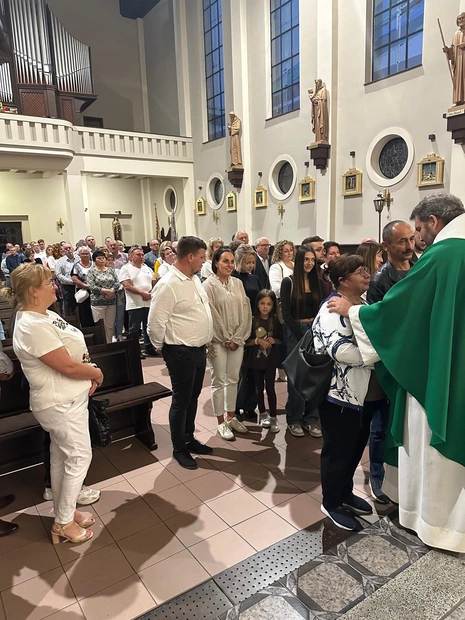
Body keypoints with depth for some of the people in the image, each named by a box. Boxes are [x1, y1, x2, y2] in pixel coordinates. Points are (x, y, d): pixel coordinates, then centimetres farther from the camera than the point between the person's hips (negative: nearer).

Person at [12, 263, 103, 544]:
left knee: (61, 458, 19)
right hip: (61, 403, -10)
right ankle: (64, 522, 20)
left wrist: (90, 375, -1)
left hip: (66, 399, 10)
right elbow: (68, 366, -26)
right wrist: (97, 373, -10)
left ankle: (63, 515, 35)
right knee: (79, 457, 2)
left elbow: (74, 350, 13)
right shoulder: (33, 326, -25)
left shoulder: (45, 316, 8)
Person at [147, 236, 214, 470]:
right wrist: (161, 347, -4)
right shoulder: (168, 285, -21)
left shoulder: (194, 279, 8)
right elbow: (155, 323, -19)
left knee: (193, 397, 20)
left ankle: (189, 438, 37)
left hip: (199, 349, 8)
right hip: (181, 352, -8)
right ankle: (178, 448, 23)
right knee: (181, 400, 6)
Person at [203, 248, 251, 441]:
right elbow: (212, 316, -12)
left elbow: (245, 311, 4)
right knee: (219, 381, 4)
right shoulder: (209, 285, -8)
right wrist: (226, 339, -11)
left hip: (237, 340, 5)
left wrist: (237, 338, -5)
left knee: (233, 379, 13)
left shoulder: (238, 283, 7)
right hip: (218, 341, -5)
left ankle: (231, 417, 27)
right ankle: (221, 423, 15)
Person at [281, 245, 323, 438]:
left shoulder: (317, 282, 8)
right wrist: (303, 336, -11)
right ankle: (294, 419, 15)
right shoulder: (288, 282, -5)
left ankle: (310, 418, 18)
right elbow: (286, 314, -8)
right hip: (296, 332, -4)